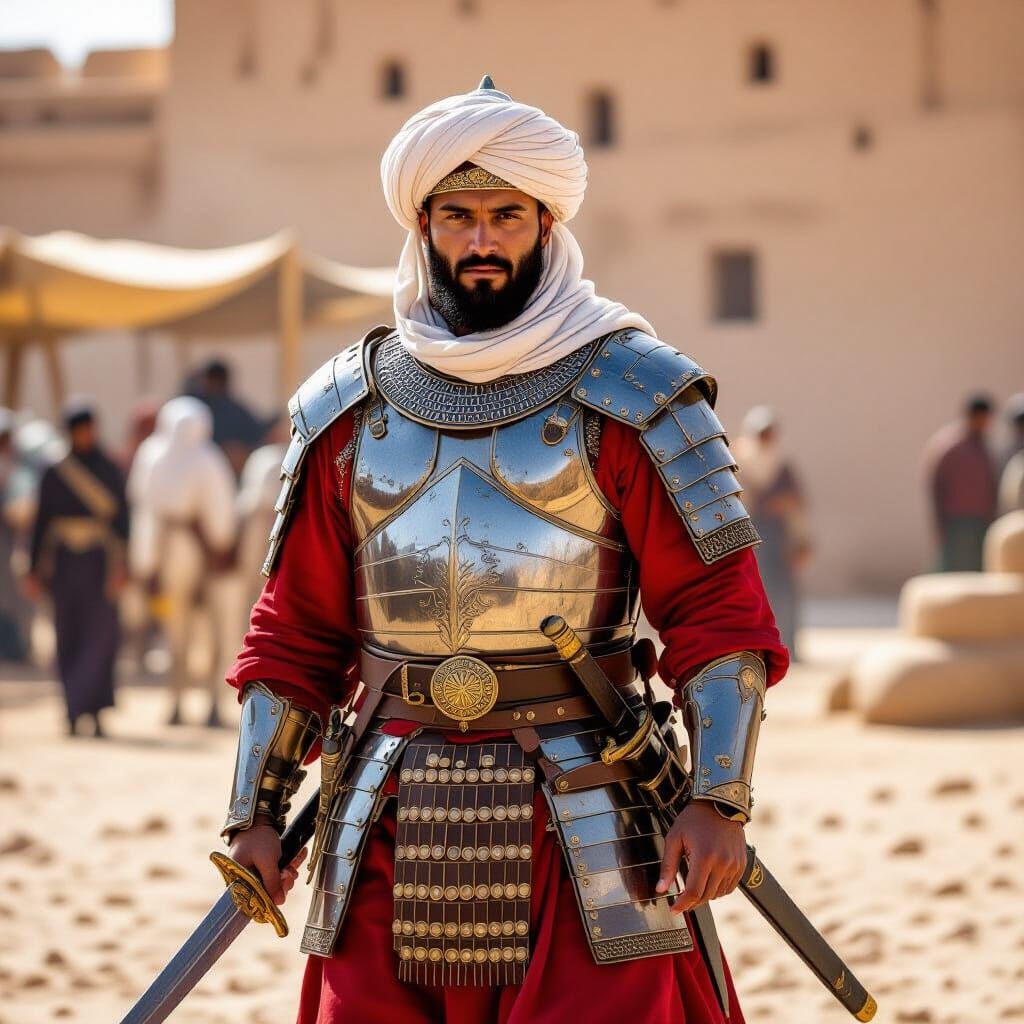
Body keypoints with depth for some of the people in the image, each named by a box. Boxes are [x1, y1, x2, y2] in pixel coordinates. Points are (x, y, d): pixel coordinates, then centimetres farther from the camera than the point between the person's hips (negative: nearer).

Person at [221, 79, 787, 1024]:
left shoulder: (629, 398, -1)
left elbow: (718, 608, -4)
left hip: (579, 829, -3)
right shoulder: (351, 413, 9)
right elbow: (297, 628, 13)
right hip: (391, 835, 3)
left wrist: (720, 801, -14)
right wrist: (257, 813, 7)